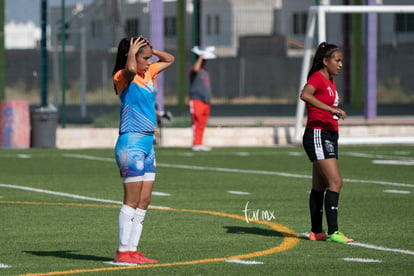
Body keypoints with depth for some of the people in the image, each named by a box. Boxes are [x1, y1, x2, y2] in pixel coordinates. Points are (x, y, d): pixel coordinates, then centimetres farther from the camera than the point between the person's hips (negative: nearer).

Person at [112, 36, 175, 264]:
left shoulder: (147, 74, 13)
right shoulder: (123, 77, -10)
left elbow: (169, 59, 27)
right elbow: (130, 69, -35)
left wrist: (149, 49, 11)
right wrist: (132, 51, -17)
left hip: (147, 143, 9)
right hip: (131, 144, -9)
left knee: (144, 202, 7)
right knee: (132, 201, -7)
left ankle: (132, 250, 10)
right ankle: (123, 252, -4)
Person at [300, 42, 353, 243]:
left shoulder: (330, 81, 16)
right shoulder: (317, 78, -13)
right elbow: (305, 95, -32)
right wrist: (331, 109, -35)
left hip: (329, 136, 10)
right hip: (317, 135, -10)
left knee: (320, 185, 11)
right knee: (335, 182, -15)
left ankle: (316, 232, 14)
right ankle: (333, 232, -17)